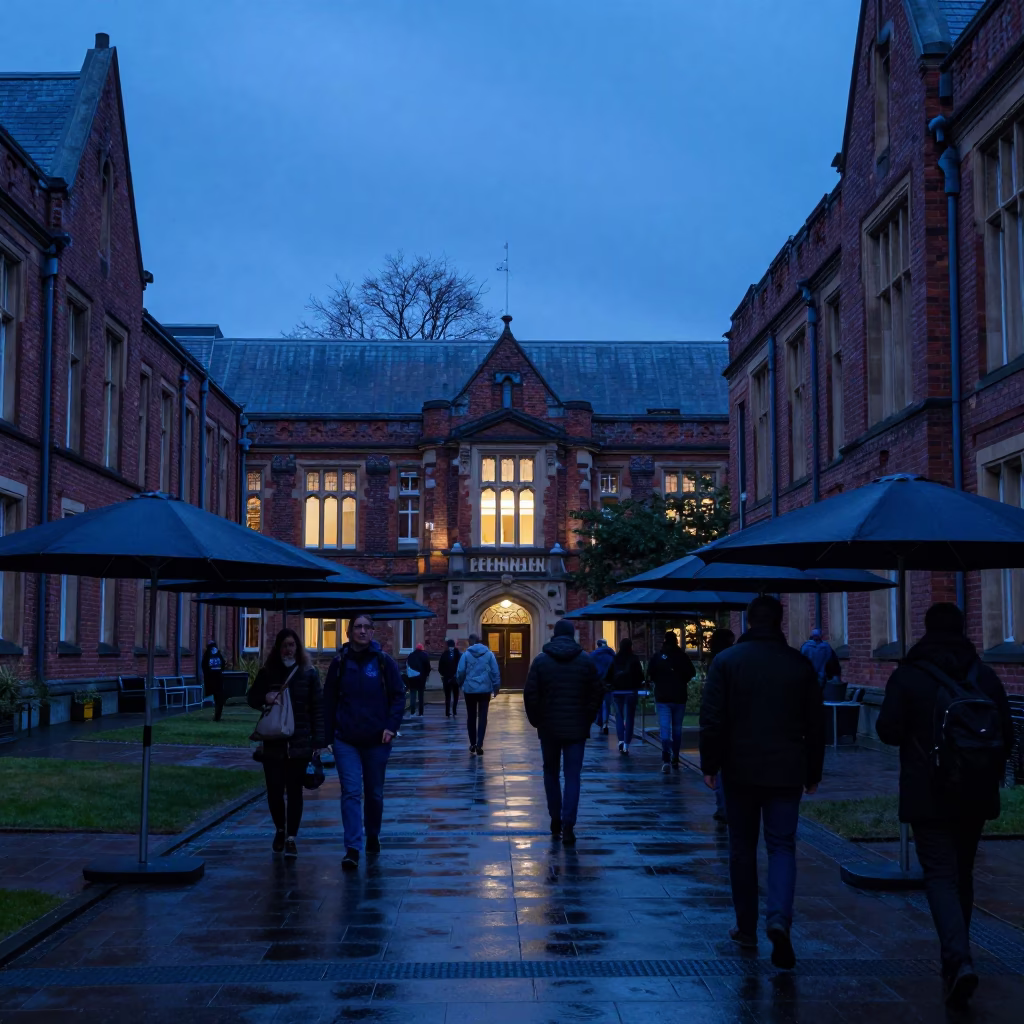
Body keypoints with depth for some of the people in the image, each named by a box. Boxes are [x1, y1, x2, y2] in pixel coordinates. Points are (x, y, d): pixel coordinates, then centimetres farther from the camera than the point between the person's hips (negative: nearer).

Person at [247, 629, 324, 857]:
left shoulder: (308, 673, 1)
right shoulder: (267, 672, 4)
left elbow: (317, 707, 1)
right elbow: (251, 697, 13)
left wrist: (317, 740, -5)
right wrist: (265, 698, -11)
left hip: (299, 744, -1)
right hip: (273, 743, 1)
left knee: (294, 791, 4)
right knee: (274, 791, 1)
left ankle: (291, 838, 14)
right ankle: (280, 830, 27)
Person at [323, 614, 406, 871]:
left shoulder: (383, 662, 0)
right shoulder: (340, 663, 2)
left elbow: (398, 695, 2)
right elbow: (329, 702, 6)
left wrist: (391, 726, -12)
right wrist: (327, 738, 2)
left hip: (377, 739, 0)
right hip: (346, 740, 0)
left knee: (374, 792, 13)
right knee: (351, 792, -10)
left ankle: (372, 836, 34)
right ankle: (352, 848, -13)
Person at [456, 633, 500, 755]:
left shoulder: (466, 654, -4)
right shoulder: (489, 654, 1)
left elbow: (460, 672, -5)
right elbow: (496, 672, -1)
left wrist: (460, 684, 14)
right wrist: (496, 687, 8)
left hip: (470, 690, 0)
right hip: (485, 689, 0)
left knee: (471, 717, 12)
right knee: (482, 717, 1)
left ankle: (473, 744, 17)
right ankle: (479, 744, -9)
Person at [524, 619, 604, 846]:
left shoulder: (541, 660, -2)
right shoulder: (586, 660, 0)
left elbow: (530, 694, -5)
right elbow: (598, 692, 0)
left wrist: (536, 720, 7)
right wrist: (588, 718, 10)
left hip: (549, 727, 0)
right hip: (576, 727, 0)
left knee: (551, 772, 17)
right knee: (572, 776, 0)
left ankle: (556, 820, 19)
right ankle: (568, 825, -9)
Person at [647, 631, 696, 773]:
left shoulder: (657, 657, -4)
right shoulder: (682, 656, -3)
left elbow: (649, 675, -6)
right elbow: (692, 673, -5)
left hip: (662, 697, -1)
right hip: (679, 697, 1)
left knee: (665, 729, -6)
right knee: (677, 728, 14)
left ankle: (666, 760, -22)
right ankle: (675, 759, 20)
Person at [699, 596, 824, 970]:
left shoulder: (726, 660, -3)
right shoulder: (800, 664, 1)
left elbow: (712, 719, -6)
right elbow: (816, 724, 6)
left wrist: (709, 764, 2)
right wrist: (813, 772, 14)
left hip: (740, 770, 0)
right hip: (786, 771, 1)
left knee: (742, 847, 11)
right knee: (782, 845, 4)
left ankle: (746, 928, 18)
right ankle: (779, 918, -17)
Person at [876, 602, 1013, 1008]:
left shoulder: (907, 677, -8)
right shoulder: (984, 676, 4)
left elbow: (889, 731, -12)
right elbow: (1007, 735, 6)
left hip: (929, 796, -4)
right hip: (976, 795, 4)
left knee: (940, 875, -4)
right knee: (962, 874, 18)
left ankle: (959, 959, -22)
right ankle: (955, 958, 28)